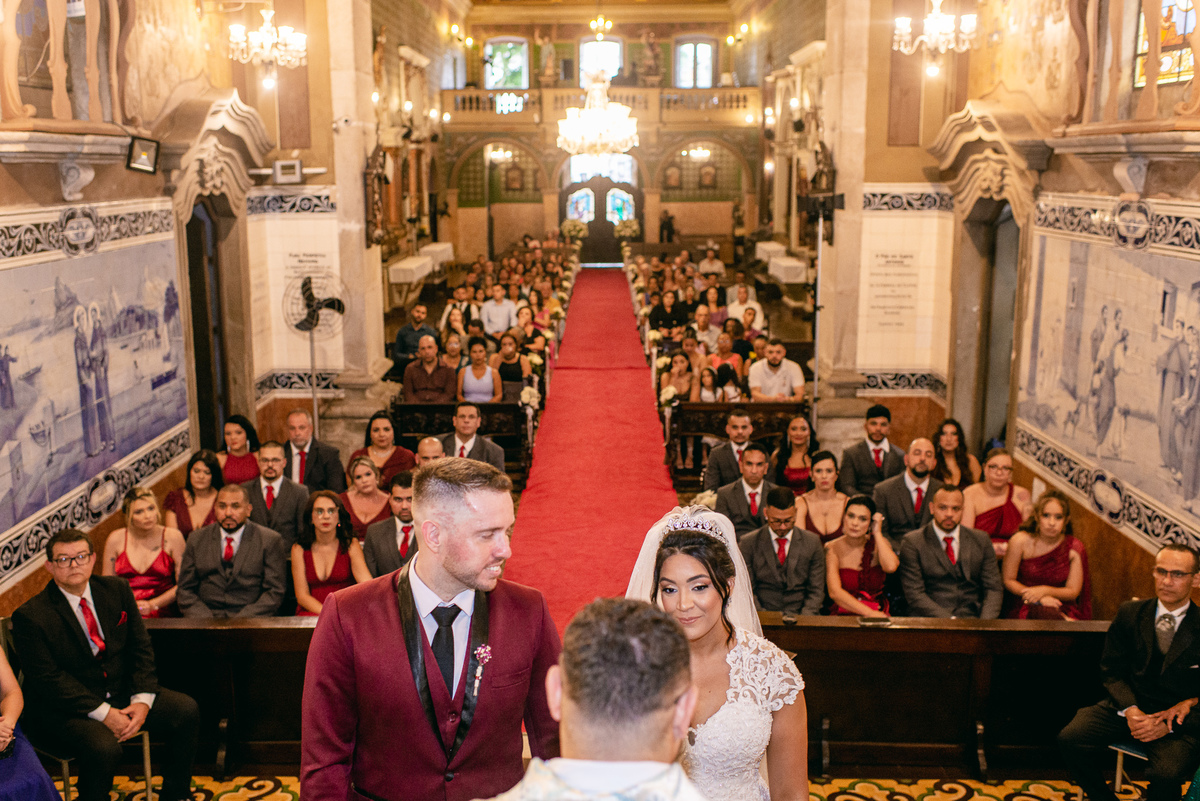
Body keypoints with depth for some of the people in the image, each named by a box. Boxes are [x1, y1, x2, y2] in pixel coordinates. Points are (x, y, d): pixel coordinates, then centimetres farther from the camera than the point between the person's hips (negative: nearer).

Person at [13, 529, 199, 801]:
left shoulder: (117, 590, 3)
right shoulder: (30, 616, -13)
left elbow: (141, 648, 4)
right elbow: (47, 679, -17)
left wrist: (142, 701, -12)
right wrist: (104, 713, -23)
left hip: (121, 692, 6)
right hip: (62, 710, -5)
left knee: (186, 711, -11)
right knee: (104, 748, -34)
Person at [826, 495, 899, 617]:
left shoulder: (879, 544, 6)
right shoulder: (833, 549, -2)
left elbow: (891, 567, -17)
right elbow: (834, 592, -12)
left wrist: (877, 533, -6)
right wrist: (869, 613, -21)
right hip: (844, 615, -1)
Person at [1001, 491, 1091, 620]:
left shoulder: (1074, 548, -3)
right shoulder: (1020, 541, -8)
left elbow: (1073, 592, 4)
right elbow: (1008, 580, -1)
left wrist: (1044, 591, -14)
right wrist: (1039, 599, -13)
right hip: (1024, 607, -1)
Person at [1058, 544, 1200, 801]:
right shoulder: (1130, 613, 5)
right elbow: (1111, 670, 8)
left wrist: (1167, 725, -18)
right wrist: (1130, 710, -10)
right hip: (1130, 705, 4)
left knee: (1167, 775, -32)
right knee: (1070, 739, -19)